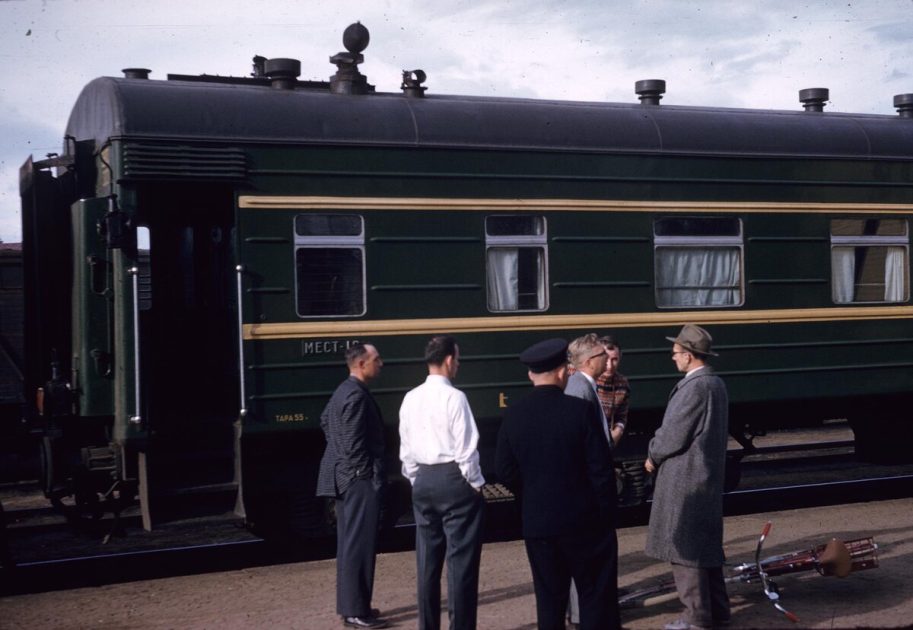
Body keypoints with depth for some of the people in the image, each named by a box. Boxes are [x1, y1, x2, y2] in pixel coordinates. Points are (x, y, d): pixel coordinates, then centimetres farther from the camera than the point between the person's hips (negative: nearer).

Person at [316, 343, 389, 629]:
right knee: (359, 545, -5)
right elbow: (354, 444, -22)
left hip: (345, 478, 11)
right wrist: (371, 478, -16)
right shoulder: (357, 395, -20)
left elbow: (325, 421, 26)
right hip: (359, 479, -11)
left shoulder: (344, 390, 12)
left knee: (349, 544, 15)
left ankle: (349, 605, 22)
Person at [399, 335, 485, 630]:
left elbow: (406, 450, 10)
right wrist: (476, 483, -1)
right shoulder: (454, 397, -13)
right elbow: (465, 449, -13)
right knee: (461, 561, -1)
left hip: (423, 481, 6)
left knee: (427, 561, 12)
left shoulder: (410, 399, 5)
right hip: (453, 479, -6)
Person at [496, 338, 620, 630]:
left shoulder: (513, 416, -3)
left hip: (537, 522, 3)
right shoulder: (580, 410, -13)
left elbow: (506, 472, 1)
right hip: (583, 519, -3)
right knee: (596, 596, 6)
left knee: (549, 598, 12)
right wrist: (607, 514, 0)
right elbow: (601, 469, -12)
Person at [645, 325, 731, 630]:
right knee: (706, 546, 17)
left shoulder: (693, 387, -20)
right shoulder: (716, 384, 11)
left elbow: (673, 435, -19)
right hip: (707, 476, 10)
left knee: (683, 548, -1)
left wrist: (653, 457, 0)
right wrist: (658, 453, 11)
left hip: (685, 480, -10)